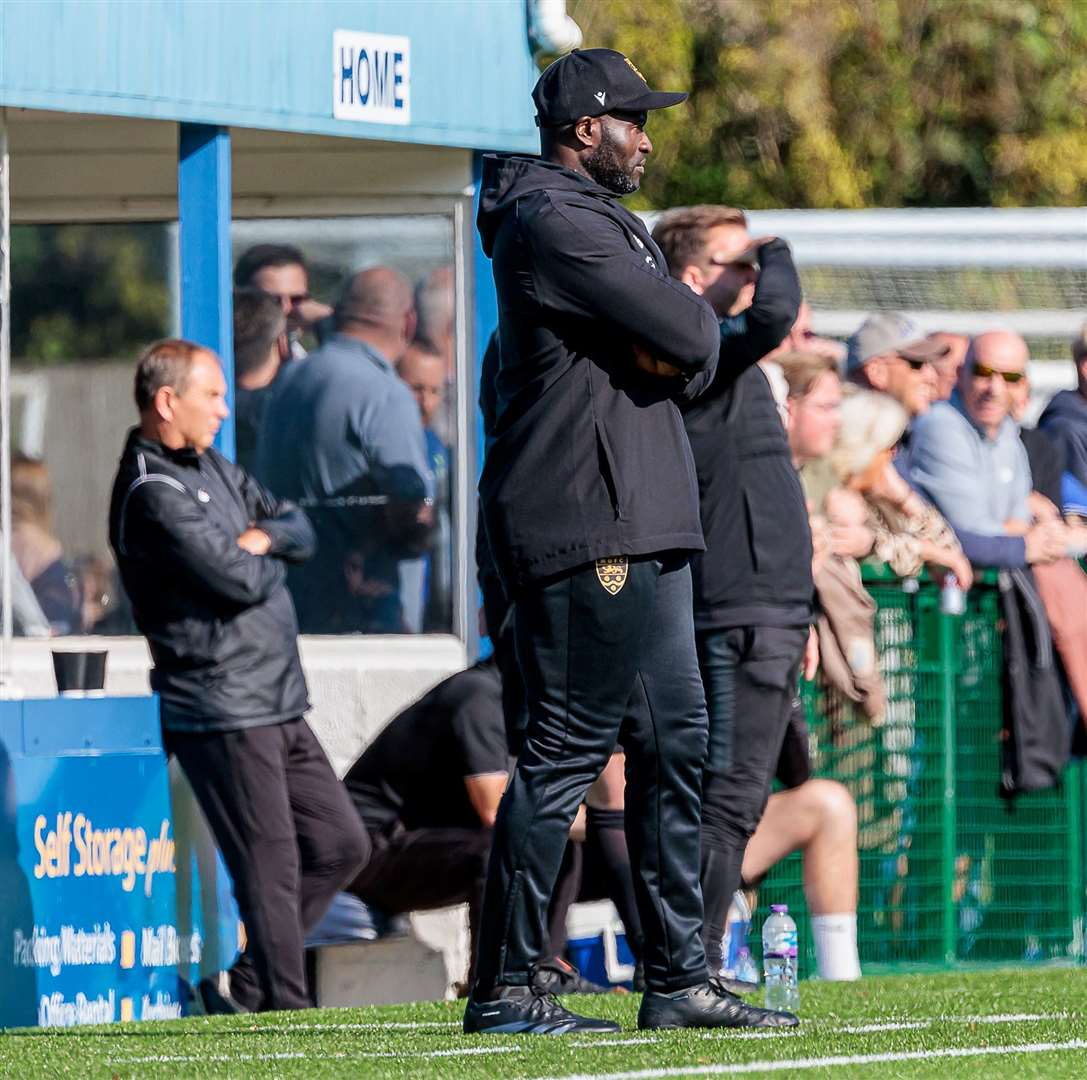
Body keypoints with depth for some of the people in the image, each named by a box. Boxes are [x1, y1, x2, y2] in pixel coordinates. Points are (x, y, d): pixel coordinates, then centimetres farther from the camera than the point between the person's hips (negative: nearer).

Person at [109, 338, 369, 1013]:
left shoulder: (213, 469, 17)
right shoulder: (153, 495, -15)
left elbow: (300, 531, 17)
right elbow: (240, 581, -21)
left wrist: (264, 537, -5)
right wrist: (266, 560, 2)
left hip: (277, 704, 10)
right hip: (222, 712, -10)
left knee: (341, 843, 11)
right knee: (272, 864, -7)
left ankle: (244, 982, 17)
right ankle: (285, 1006, -1)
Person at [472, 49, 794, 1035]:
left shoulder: (606, 222, 22)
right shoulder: (552, 222, -12)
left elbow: (695, 355, 16)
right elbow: (689, 332, -19)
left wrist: (670, 349, -6)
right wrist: (691, 321, 4)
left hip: (641, 530, 11)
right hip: (586, 533, -11)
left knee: (675, 747, 11)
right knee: (567, 749, -10)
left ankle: (678, 978, 15)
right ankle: (503, 988, -8)